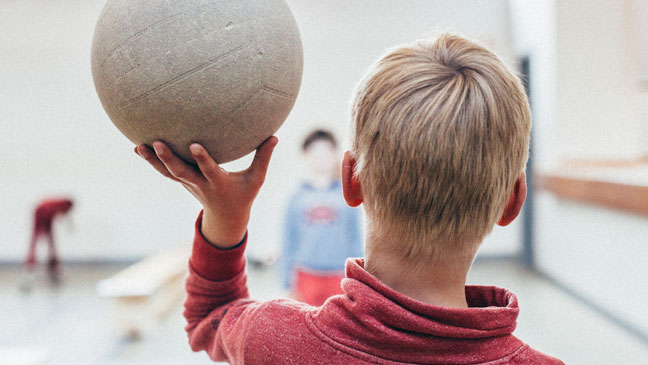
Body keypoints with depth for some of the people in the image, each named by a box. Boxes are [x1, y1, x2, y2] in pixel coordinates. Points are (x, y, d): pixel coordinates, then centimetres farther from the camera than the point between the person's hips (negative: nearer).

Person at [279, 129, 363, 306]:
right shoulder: (298, 197, 3)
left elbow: (355, 238, 7)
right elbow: (289, 240, 7)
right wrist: (288, 280, 6)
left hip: (338, 275, 0)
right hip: (306, 274, 0)